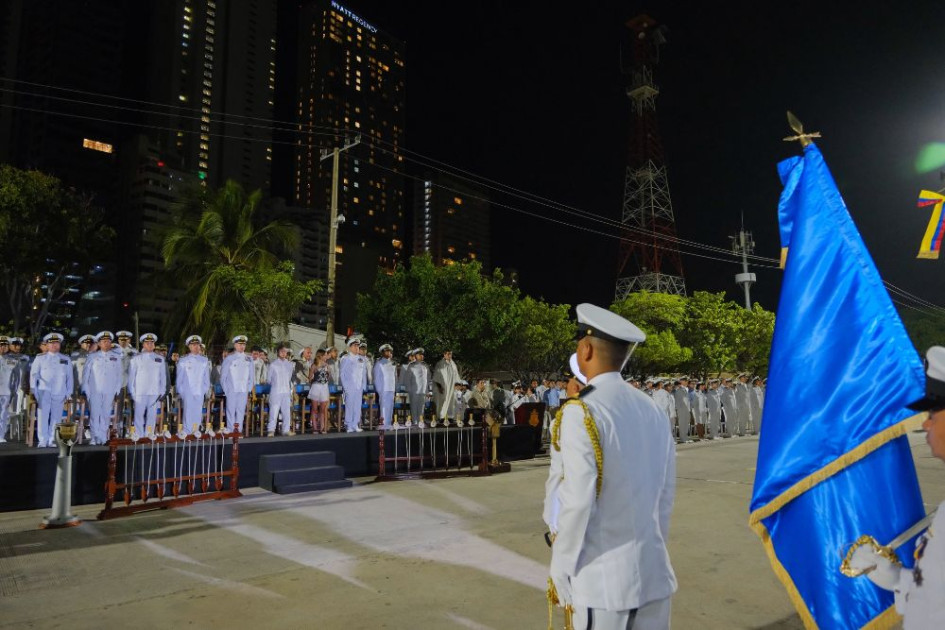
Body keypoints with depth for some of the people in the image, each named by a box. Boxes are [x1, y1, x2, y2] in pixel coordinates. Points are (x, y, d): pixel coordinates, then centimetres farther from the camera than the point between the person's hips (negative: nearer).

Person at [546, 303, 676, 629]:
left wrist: (561, 572, -6)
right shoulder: (652, 410, 3)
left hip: (604, 577, -6)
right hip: (655, 573, 6)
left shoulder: (581, 412, -15)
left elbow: (578, 502, -18)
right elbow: (666, 493, 9)